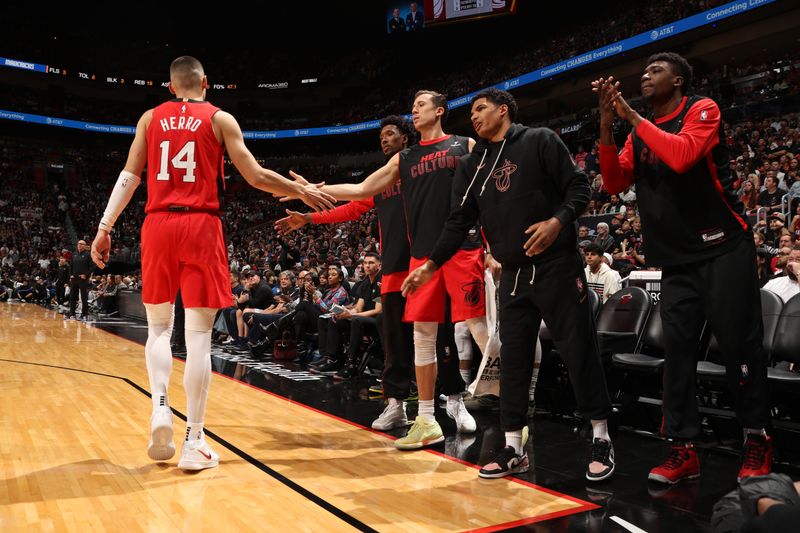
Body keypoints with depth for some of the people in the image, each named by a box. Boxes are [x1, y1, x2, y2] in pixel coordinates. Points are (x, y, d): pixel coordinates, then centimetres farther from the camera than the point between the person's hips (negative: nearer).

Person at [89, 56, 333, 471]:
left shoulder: (150, 118, 14)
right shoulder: (220, 119, 6)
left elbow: (129, 177, 8)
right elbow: (256, 177, 1)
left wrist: (104, 228, 10)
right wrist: (301, 191, 14)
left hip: (158, 224, 3)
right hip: (201, 226, -2)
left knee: (159, 327, 18)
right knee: (199, 335, -1)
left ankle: (159, 406, -1)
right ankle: (194, 441, 3)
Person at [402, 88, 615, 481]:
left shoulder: (540, 141, 1)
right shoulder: (472, 165, 14)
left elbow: (579, 186, -3)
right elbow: (459, 221, 10)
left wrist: (558, 220, -21)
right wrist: (432, 264, 2)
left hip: (557, 266, -5)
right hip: (513, 275, 5)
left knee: (579, 350, 1)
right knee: (513, 360, 6)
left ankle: (601, 437, 17)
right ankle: (513, 449, 15)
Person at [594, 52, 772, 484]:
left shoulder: (702, 110, -4)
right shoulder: (640, 132, 14)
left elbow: (682, 155, -24)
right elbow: (615, 182, 1)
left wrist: (632, 117, -15)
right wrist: (606, 123, -6)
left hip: (723, 248, -5)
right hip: (677, 258, 6)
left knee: (739, 345, -1)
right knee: (677, 349, 1)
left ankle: (757, 440, 15)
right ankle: (683, 449, 7)